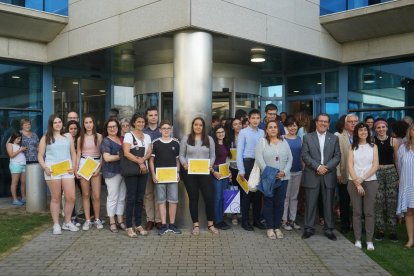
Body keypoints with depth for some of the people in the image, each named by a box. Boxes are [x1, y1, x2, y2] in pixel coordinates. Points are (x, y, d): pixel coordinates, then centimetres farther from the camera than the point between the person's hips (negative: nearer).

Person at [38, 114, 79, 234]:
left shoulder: (68, 136, 13)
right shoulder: (46, 138, 7)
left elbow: (73, 153, 15)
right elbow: (40, 155, 5)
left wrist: (73, 167, 1)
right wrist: (45, 168, -10)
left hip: (67, 169, 2)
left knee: (71, 197, -2)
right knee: (56, 198, 3)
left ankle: (67, 222, 15)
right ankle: (56, 224, 14)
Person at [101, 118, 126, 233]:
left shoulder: (122, 139, 15)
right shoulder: (106, 141, -5)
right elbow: (107, 158, -15)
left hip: (123, 171, 7)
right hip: (112, 173, -7)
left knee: (122, 198, 10)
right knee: (113, 198, -2)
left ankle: (120, 220, 18)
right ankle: (112, 222, 7)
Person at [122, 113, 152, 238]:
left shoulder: (147, 137, 14)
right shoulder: (128, 135, -2)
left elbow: (149, 152, 4)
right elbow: (126, 153, -13)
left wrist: (143, 159, -16)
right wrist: (139, 162, -16)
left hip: (143, 170, 5)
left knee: (140, 198, 8)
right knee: (131, 197, -4)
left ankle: (138, 225, 15)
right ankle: (129, 226, 1)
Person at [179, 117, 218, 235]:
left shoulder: (209, 139, 9)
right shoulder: (186, 138, 4)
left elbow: (212, 156, 9)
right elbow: (181, 155, 5)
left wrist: (210, 165, -9)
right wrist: (184, 164, -14)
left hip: (204, 172, 1)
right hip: (189, 172, -1)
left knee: (209, 197, -3)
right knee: (193, 198, 5)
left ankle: (210, 224, 13)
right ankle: (196, 225, 14)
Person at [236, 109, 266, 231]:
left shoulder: (262, 132, 6)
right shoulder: (243, 132, -5)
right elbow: (239, 152, -6)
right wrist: (241, 170, -9)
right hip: (247, 163, -4)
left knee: (258, 193, 11)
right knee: (246, 193, 5)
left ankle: (257, 220, 23)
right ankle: (245, 221, 15)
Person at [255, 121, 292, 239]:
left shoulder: (284, 142, 10)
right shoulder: (262, 142, 1)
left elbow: (290, 158, 6)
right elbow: (259, 159, -10)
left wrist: (284, 172, -9)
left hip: (283, 178, 3)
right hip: (268, 178, -3)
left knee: (280, 202, 7)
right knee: (269, 202, 3)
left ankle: (277, 227, 17)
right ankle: (270, 228, 12)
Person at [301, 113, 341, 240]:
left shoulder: (334, 138, 9)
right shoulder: (307, 137, 4)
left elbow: (337, 156, 3)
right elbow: (305, 155, -4)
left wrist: (326, 167, -12)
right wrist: (318, 166, -14)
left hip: (329, 176, 1)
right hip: (312, 175, -1)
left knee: (329, 203, 6)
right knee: (310, 203, 3)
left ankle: (329, 229, 16)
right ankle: (309, 228, 13)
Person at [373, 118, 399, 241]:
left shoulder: (393, 141, 4)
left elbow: (397, 159, 7)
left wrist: (399, 176, 3)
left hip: (391, 172, 1)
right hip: (377, 172, -1)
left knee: (391, 202, 2)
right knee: (378, 202, 1)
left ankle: (392, 231, 12)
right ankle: (380, 230, 13)